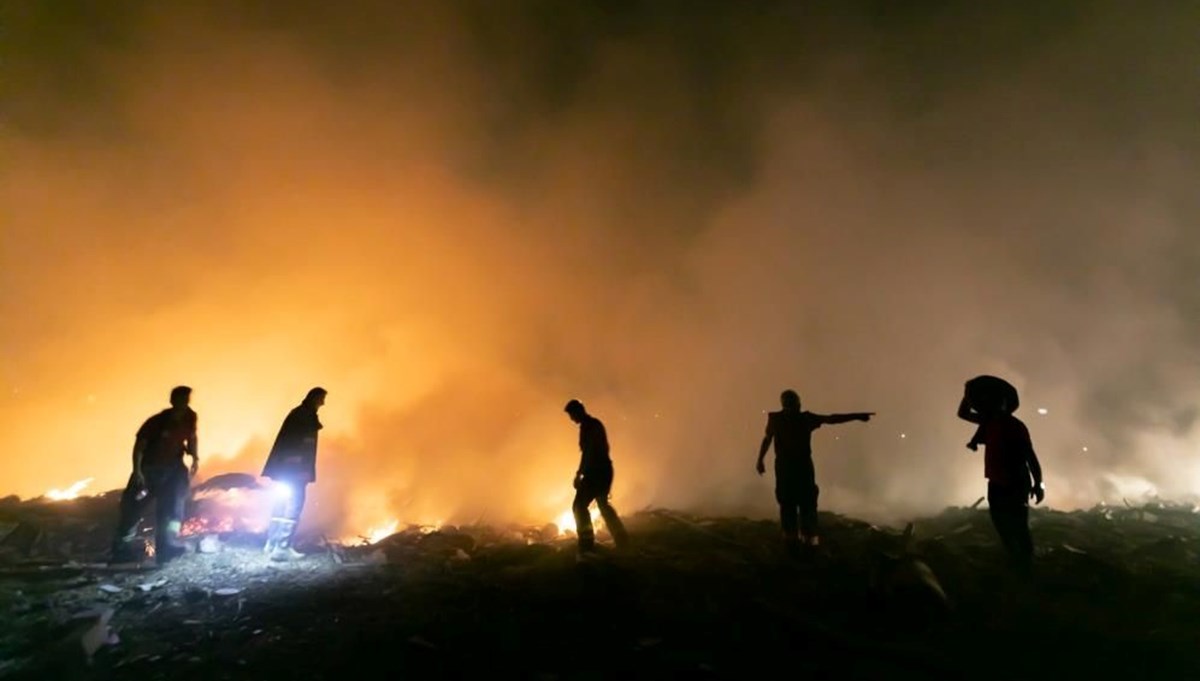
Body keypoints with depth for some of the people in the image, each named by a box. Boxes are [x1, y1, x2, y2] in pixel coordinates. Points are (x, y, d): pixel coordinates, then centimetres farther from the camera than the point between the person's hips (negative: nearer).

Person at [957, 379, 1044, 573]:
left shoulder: (1015, 426, -15)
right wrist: (968, 393, 4)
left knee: (1018, 529, -6)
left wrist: (1038, 483, -25)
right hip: (996, 485, 8)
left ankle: (1026, 567, 2)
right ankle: (1015, 565, 25)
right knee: (1004, 530, 14)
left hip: (1015, 485, -8)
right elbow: (963, 413, 19)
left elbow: (1030, 456, -17)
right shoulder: (990, 421, 8)